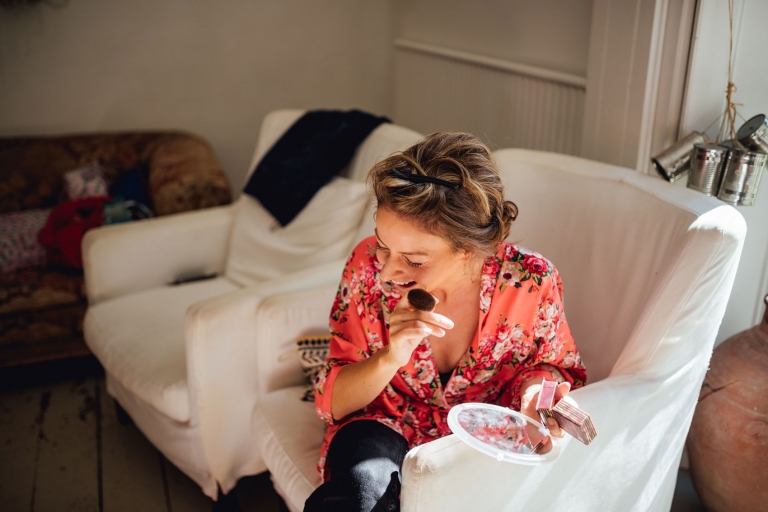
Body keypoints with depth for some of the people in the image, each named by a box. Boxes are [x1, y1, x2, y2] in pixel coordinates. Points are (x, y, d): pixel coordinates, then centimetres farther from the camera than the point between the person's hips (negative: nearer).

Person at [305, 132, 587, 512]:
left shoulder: (531, 282, -20)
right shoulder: (369, 265, -19)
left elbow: (561, 367, 2)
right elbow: (333, 404, -11)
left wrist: (536, 384, -23)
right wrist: (390, 358, -32)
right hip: (386, 431, 0)